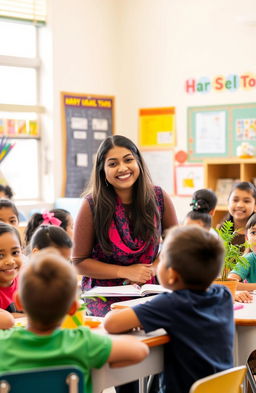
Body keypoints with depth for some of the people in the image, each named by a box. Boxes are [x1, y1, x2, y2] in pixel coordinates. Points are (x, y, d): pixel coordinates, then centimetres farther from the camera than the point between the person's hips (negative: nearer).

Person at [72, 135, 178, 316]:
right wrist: (126, 272, -12)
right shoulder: (92, 205, -9)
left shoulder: (159, 198, -2)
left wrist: (153, 269, -7)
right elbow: (79, 262, -3)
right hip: (105, 299, -3)